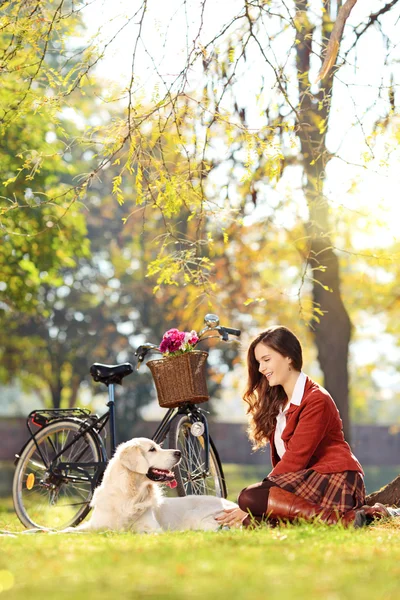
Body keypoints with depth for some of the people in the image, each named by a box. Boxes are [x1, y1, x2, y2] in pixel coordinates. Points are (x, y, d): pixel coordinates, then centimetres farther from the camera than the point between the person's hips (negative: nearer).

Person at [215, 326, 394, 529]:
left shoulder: (316, 400, -10)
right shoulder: (277, 402, 20)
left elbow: (294, 460, -15)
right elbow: (280, 458, 14)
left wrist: (250, 507, -15)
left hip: (334, 483, -10)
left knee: (249, 498, -26)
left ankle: (341, 518, -27)